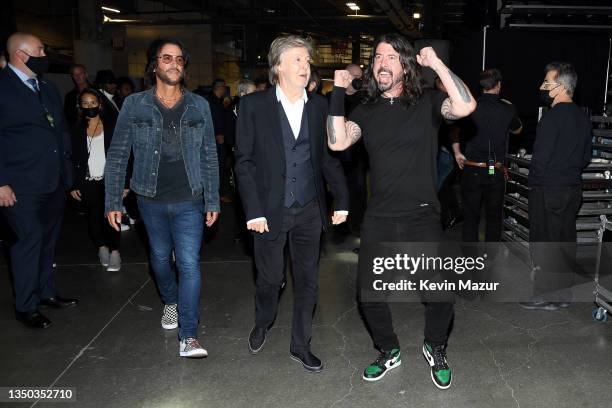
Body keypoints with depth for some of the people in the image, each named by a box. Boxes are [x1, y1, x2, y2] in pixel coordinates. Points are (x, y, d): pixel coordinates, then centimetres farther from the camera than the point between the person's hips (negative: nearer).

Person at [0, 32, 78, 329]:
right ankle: (26, 307, 12)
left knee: (48, 241, 15)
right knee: (29, 241, -2)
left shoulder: (48, 89, 15)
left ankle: (46, 292, 30)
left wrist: (66, 168, 13)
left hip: (55, 182, 7)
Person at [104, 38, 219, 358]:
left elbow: (209, 157, 3)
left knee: (189, 263, -7)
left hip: (189, 201, -1)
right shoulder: (134, 105, -3)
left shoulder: (199, 106, -1)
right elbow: (117, 156, 0)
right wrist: (112, 202, -3)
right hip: (151, 201, 1)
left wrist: (212, 201, 1)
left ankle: (188, 336, 1)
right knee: (160, 258, 18)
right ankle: (171, 302, 46)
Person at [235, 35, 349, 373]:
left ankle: (300, 345, 29)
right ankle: (262, 323, 43)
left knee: (307, 281, 10)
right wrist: (253, 211, -11)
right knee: (269, 277, 12)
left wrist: (342, 201, 1)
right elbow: (244, 161, -5)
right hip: (271, 210, -2)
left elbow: (328, 156, 7)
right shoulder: (254, 105, -4)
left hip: (309, 210, 3)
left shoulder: (319, 105, 4)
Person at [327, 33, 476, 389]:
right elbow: (338, 142, -9)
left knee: (441, 293, 2)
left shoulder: (427, 103, -1)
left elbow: (465, 106, -21)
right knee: (369, 294, 8)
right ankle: (389, 352, 35)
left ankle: (435, 349, 33)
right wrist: (338, 93, -9)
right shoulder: (366, 111, 7)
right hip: (379, 221, 3)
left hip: (423, 218, -2)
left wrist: (436, 63, -18)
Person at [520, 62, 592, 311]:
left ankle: (545, 297, 9)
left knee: (543, 244, 1)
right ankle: (563, 294, 24)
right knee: (565, 242, 14)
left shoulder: (552, 117, -18)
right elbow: (586, 158, 14)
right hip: (573, 189, 8)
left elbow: (540, 158, -18)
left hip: (547, 190, -8)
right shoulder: (583, 118, 8)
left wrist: (533, 181, -3)